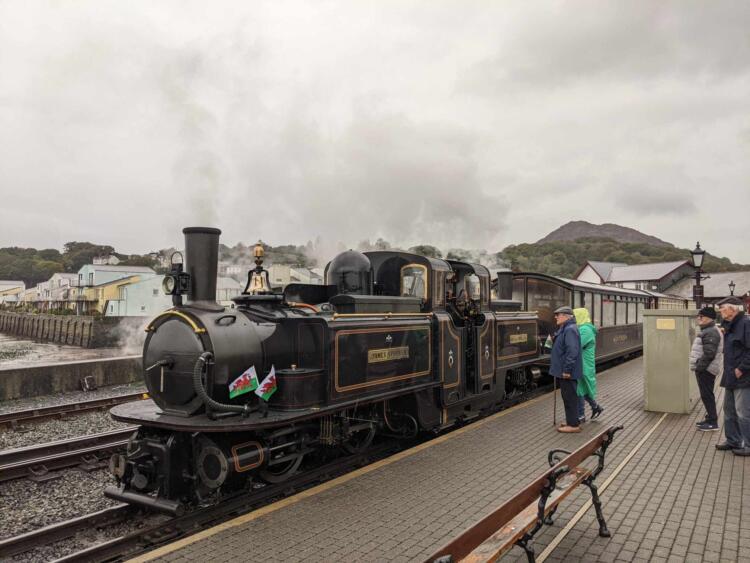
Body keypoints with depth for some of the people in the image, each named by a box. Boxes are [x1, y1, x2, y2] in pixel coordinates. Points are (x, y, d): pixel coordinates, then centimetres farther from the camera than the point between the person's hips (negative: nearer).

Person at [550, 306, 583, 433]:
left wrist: (567, 370, -26)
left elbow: (572, 351, -27)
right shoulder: (565, 328, 14)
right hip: (564, 370, 10)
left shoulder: (570, 330, -20)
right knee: (567, 396, 16)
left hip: (567, 372, -10)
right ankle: (571, 421, 26)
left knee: (570, 397, -3)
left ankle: (573, 425, 3)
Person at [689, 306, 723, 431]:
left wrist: (699, 366, -21)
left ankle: (713, 422, 1)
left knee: (707, 395, -5)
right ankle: (710, 418, 26)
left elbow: (709, 353, -25)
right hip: (704, 369, 11)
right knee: (706, 395, 17)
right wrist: (698, 366, 19)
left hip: (706, 369, -11)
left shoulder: (711, 332, -18)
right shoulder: (707, 331, 16)